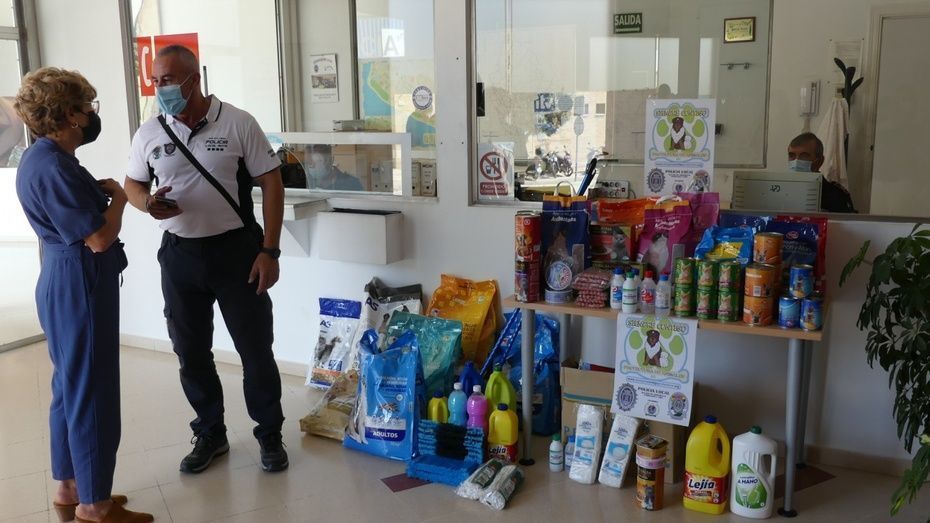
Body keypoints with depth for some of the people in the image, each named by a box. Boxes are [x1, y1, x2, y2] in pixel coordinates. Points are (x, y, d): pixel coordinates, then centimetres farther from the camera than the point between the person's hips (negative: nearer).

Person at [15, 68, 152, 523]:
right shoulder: (54, 167, -21)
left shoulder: (38, 159, 11)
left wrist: (96, 192, 6)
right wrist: (118, 199, -7)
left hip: (63, 281, 11)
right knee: (92, 391, -1)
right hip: (80, 285, -11)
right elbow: (99, 238, -23)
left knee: (70, 386, 18)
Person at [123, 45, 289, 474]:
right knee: (191, 352, 12)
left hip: (236, 251, -3)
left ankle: (269, 434, 22)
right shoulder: (149, 133, 2)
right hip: (180, 255, 4)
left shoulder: (238, 124, -8)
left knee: (255, 349, 5)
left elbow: (271, 184, -6)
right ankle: (210, 433, 31)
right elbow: (132, 184, 14)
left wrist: (269, 251, -11)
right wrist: (148, 203, -12)